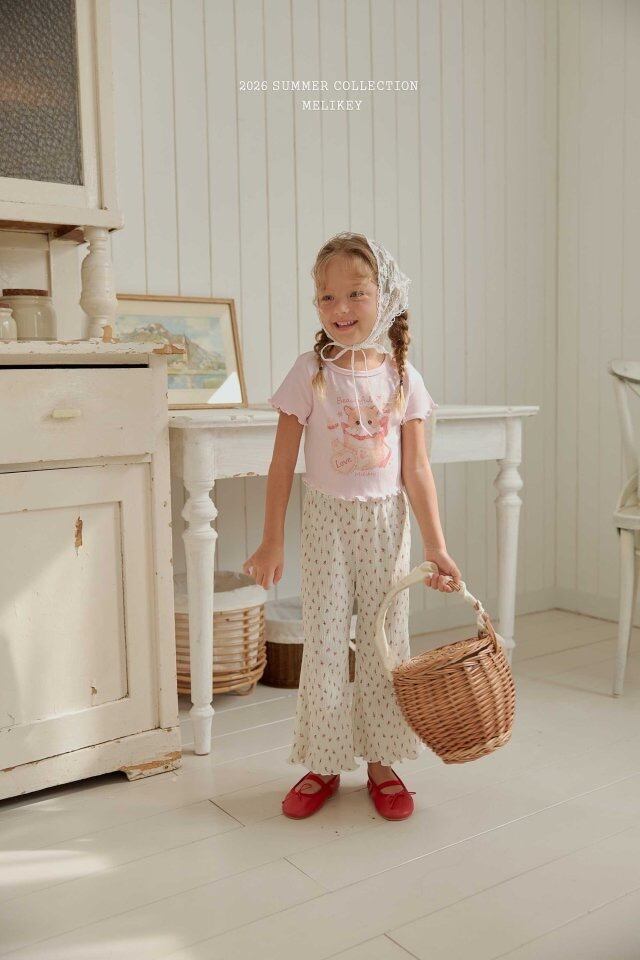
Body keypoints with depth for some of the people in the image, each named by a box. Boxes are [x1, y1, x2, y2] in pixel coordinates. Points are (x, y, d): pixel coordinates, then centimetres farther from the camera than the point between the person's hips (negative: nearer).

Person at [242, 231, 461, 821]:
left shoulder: (402, 375, -2)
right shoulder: (310, 373, -7)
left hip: (387, 520, 2)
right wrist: (272, 541, -3)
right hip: (327, 518, -1)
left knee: (385, 640, 8)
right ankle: (324, 763, 20)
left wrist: (436, 548, -4)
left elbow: (416, 469, -1)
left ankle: (381, 762, 23)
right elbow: (283, 463, -4)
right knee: (323, 643, 4)